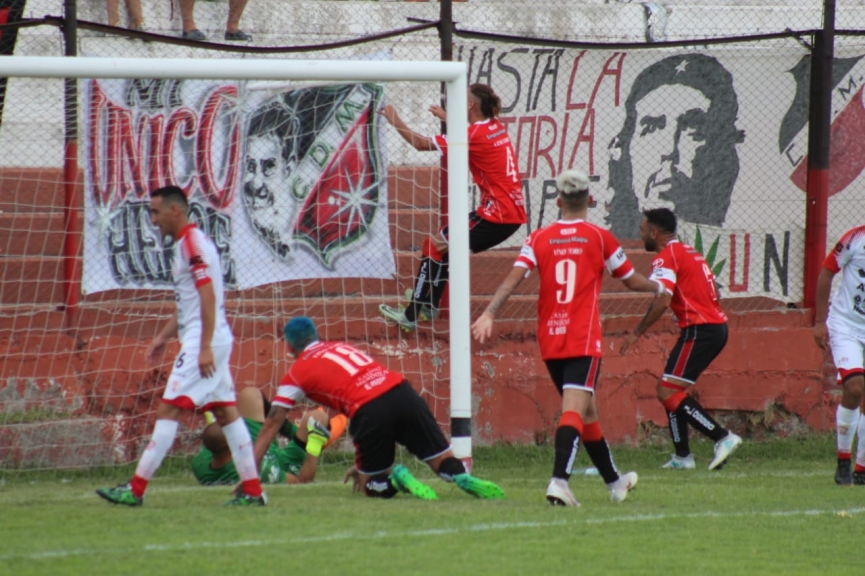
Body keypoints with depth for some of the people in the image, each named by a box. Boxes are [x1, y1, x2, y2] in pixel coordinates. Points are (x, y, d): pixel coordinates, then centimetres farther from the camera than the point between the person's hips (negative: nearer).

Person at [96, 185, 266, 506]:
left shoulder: (193, 242, -13)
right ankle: (252, 490, 7)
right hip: (204, 341, 10)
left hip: (202, 342, -10)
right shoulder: (183, 245, 18)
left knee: (169, 409, -10)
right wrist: (164, 337, 24)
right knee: (225, 412, 8)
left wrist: (205, 347, -24)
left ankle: (135, 490, -12)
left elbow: (208, 296, -20)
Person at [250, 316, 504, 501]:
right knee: (444, 463, 11)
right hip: (402, 391, 4)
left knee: (372, 486, 17)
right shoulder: (343, 347, 31)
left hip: (369, 410, -4)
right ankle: (462, 477, -21)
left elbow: (271, 425, 18)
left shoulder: (297, 373, 17)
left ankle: (396, 477, -14)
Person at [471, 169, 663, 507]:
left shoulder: (539, 238, 6)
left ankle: (614, 481, 31)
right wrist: (658, 287, 32)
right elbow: (632, 281, 12)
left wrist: (489, 314, -14)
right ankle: (559, 480, -34)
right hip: (584, 340, -4)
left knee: (586, 410, 17)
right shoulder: (599, 238, 1)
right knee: (575, 410, -13)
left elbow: (514, 278, -8)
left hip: (549, 340, 4)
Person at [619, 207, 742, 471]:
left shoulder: (666, 257, -9)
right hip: (717, 327, 10)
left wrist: (636, 333, -17)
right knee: (671, 390, 16)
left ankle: (722, 437, -19)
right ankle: (682, 456, 14)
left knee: (668, 392, -10)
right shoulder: (690, 252, 21)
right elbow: (713, 293, 25)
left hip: (699, 329, -10)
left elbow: (662, 300, -22)